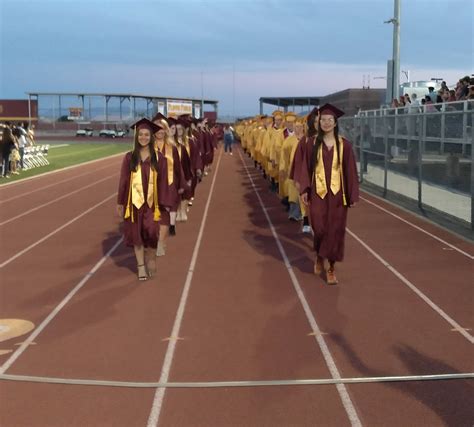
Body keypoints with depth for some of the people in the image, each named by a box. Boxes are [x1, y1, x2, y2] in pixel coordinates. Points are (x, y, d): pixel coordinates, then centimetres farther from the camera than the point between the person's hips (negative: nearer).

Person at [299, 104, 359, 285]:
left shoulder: (344, 145, -1)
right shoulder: (313, 144, 2)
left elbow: (350, 171, 0)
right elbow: (306, 168, 3)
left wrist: (353, 195, -3)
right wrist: (304, 189, -6)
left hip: (337, 193, 0)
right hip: (318, 192, 0)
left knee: (335, 230, 2)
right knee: (319, 228, -4)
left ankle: (332, 267, 15)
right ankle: (319, 256, 27)